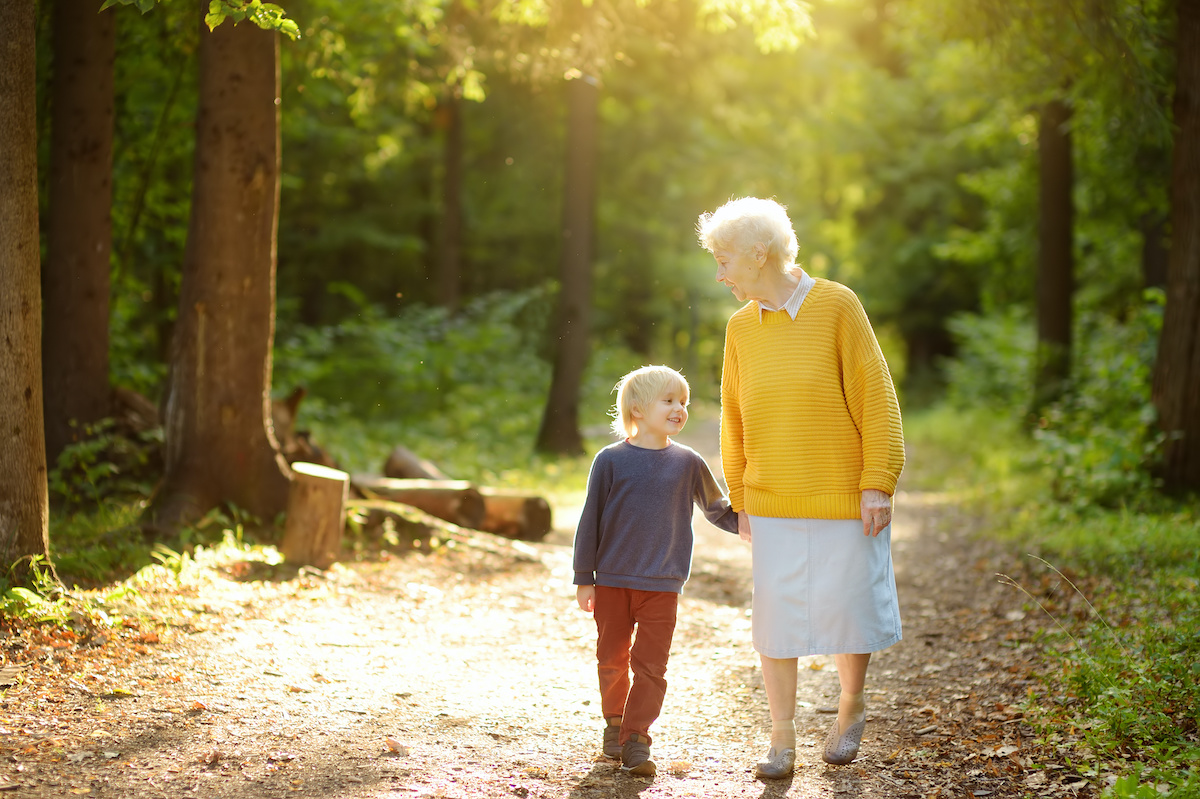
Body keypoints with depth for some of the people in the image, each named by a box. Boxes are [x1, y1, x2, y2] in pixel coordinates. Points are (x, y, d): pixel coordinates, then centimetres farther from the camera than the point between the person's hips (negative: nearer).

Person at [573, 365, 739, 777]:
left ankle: (636, 740, 3)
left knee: (651, 665, -3)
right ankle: (614, 720, 32)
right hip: (612, 580, 0)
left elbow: (718, 510, 14)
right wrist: (584, 579, 1)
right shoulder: (611, 460, -4)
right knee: (612, 658, 11)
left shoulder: (687, 462, 1)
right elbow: (591, 522, 0)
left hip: (661, 585, 1)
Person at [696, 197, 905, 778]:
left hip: (845, 500, -3)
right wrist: (741, 500, 12)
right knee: (775, 619, 1)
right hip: (773, 505, 3)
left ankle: (851, 708, 31)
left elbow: (875, 397, -7)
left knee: (847, 609, 5)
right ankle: (782, 739, 13)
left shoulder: (837, 306, -6)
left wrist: (878, 483, -12)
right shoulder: (741, 327, 6)